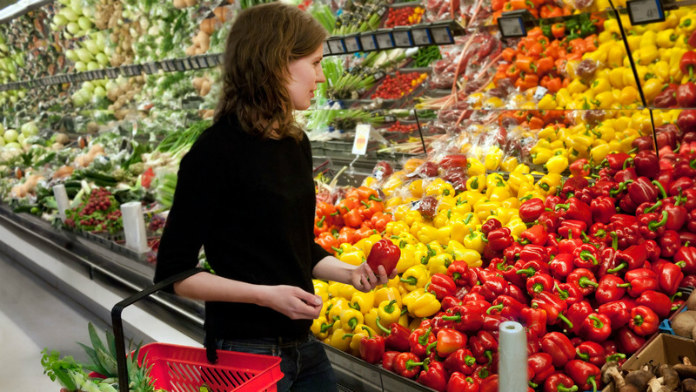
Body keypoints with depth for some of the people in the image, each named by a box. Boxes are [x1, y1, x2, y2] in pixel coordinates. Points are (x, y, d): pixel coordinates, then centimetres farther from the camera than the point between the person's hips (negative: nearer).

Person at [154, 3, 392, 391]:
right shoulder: (216, 151, -18)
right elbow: (173, 272, -14)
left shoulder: (296, 143, 4)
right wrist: (265, 295, -22)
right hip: (245, 351, -7)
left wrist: (350, 272, 0)